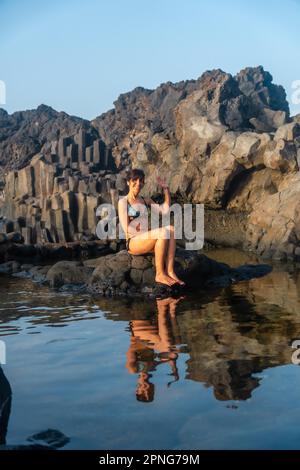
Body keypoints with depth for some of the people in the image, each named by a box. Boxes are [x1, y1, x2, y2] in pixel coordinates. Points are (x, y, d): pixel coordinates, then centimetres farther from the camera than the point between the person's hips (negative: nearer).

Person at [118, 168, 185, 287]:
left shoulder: (146, 201, 20)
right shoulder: (123, 202, 1)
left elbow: (165, 210, 6)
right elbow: (126, 228, -9)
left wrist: (166, 189, 5)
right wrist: (147, 234, -10)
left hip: (145, 240, 6)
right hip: (132, 243, -6)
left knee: (171, 229, -21)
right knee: (163, 232, -29)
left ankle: (170, 271, -27)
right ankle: (160, 274, -26)